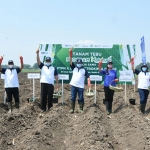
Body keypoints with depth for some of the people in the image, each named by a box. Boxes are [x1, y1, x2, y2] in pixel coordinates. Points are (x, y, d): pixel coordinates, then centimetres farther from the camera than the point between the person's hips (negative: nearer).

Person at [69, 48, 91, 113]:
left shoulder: (84, 70, 7)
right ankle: (72, 109, 9)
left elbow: (88, 76, 2)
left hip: (81, 86, -1)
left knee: (81, 98, 3)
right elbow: (70, 61, -3)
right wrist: (70, 55, -18)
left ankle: (81, 109, 12)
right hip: (73, 85, 1)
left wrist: (89, 82, -16)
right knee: (72, 98, 3)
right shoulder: (74, 68, 9)